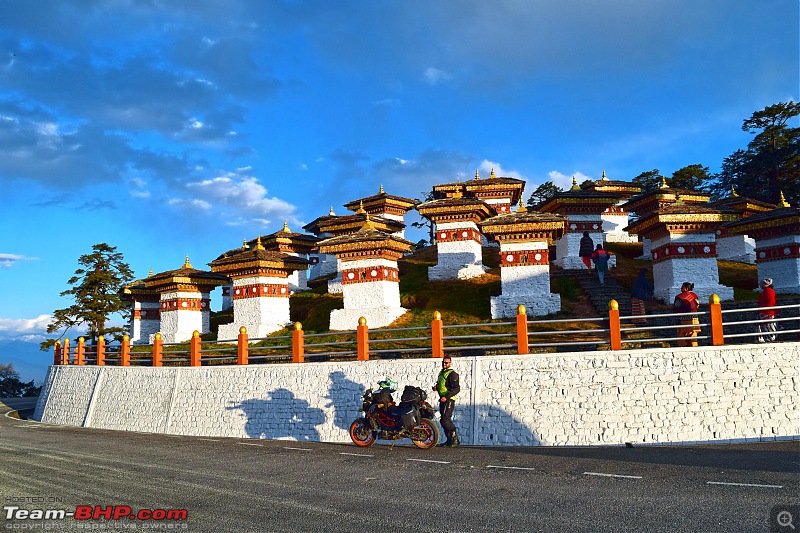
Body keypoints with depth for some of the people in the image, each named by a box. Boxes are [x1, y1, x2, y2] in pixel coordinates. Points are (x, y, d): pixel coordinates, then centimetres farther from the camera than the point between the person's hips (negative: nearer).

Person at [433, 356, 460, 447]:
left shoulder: (452, 374, -11)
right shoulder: (441, 373, 18)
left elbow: (456, 388, -19)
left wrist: (446, 397, -24)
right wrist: (436, 387, 10)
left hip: (449, 400, -9)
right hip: (442, 400, 9)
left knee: (445, 420, -15)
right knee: (443, 420, 9)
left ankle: (455, 438, -5)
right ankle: (449, 439, 16)